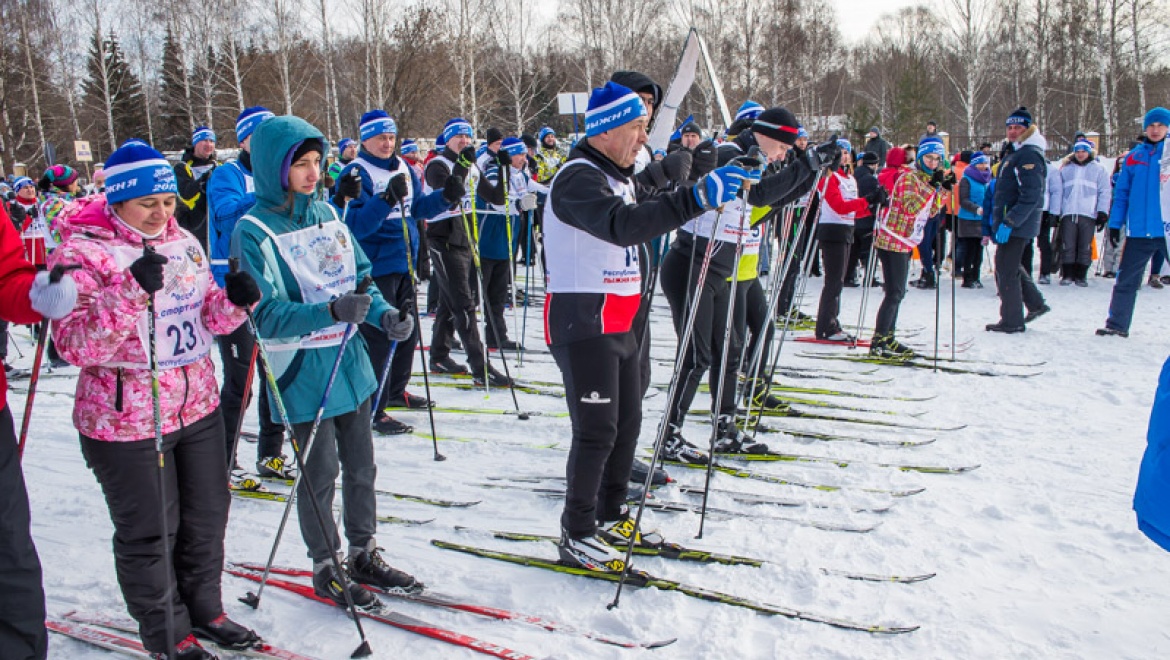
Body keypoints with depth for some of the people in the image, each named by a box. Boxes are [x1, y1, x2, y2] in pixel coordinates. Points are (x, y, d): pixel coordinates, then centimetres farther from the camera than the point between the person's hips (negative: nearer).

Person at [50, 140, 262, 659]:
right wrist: (131, 293, -32)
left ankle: (203, 608, 38)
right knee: (149, 531, 7)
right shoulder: (81, 252, -12)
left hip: (198, 405, 6)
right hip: (126, 419, -6)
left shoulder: (183, 242, 6)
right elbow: (76, 345, -19)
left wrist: (234, 302, -9)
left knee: (206, 516, 18)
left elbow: (206, 318, 14)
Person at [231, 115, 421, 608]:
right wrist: (330, 312, -34)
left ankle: (364, 555, 33)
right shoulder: (254, 231, -12)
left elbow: (360, 277, 14)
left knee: (361, 467, 16)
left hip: (350, 363, 6)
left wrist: (385, 314, -5)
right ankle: (325, 568, 25)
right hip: (304, 372, -6)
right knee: (320, 474, 6)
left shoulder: (327, 212, 6)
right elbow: (267, 315, -19)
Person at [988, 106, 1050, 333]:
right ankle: (1036, 303, 31)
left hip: (1017, 226, -10)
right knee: (1011, 266, 21)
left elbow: (1031, 196, -23)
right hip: (1007, 222, 10)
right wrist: (997, 219, 21)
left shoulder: (1029, 156, -15)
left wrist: (1009, 222, -26)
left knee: (1006, 270, -4)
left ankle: (1012, 321, 4)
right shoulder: (1014, 153, 17)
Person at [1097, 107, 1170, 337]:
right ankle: (1117, 324, 17)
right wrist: (1115, 223, 4)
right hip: (1139, 232, 3)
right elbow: (1122, 192, 10)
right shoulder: (1134, 156, 8)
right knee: (1125, 281, 7)